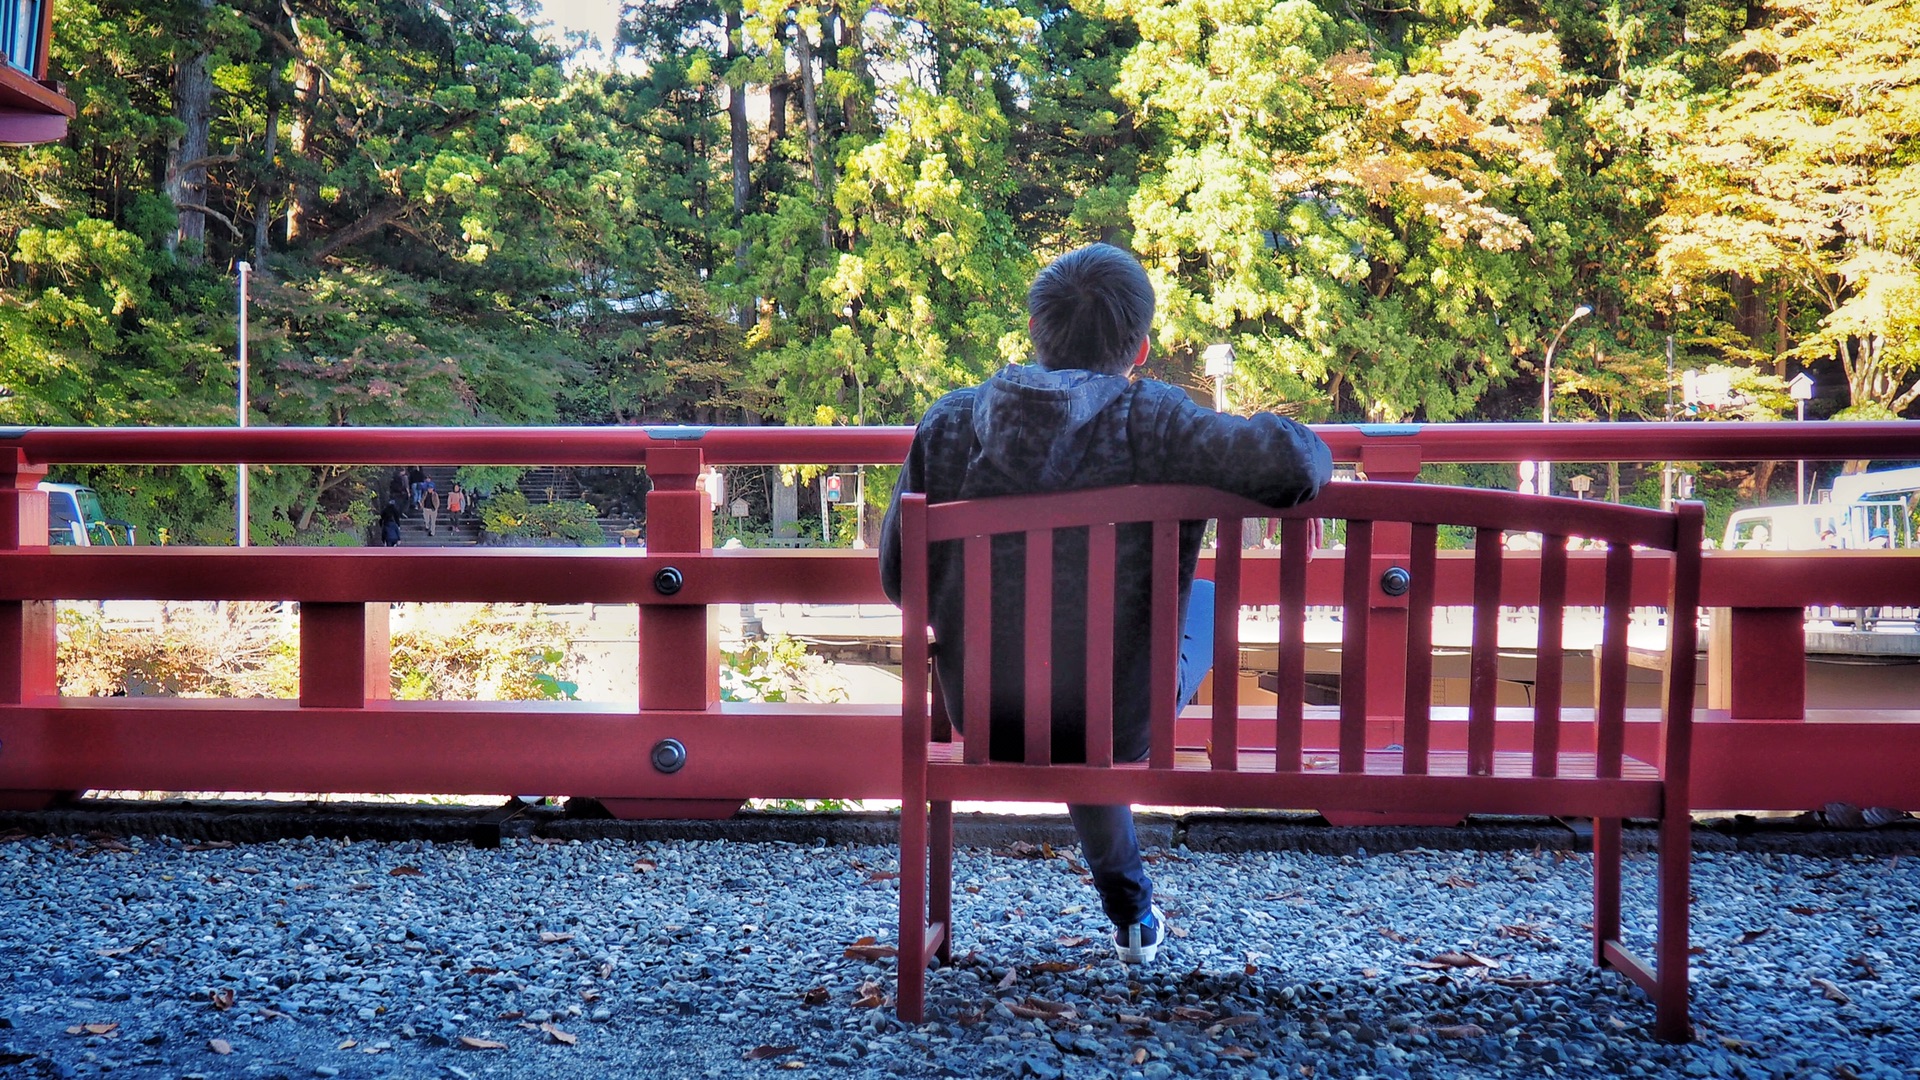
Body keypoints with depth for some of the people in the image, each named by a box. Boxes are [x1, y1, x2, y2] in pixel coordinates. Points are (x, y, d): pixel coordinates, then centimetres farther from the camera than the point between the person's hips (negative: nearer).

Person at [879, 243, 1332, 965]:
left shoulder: (947, 422, -7)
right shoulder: (1155, 422, -17)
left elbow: (899, 578, -1)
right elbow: (1293, 462, -26)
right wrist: (1307, 454, 0)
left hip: (985, 718, 3)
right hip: (1122, 718, -3)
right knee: (1208, 598, 28)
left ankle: (1131, 913, 49)